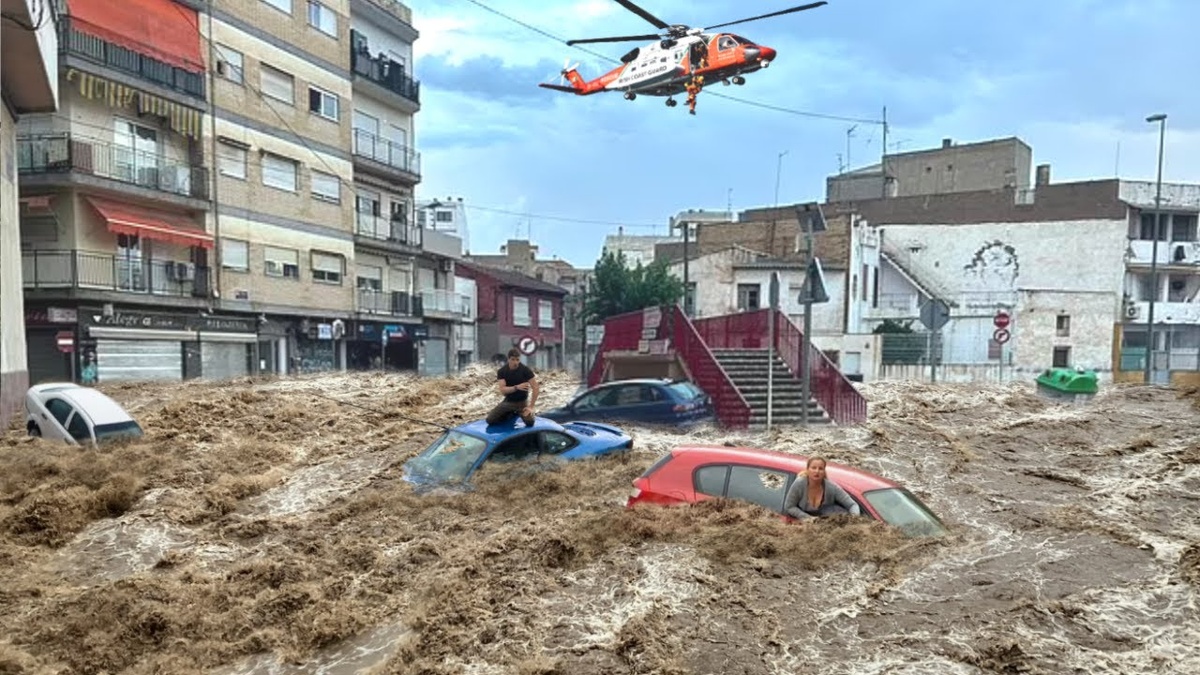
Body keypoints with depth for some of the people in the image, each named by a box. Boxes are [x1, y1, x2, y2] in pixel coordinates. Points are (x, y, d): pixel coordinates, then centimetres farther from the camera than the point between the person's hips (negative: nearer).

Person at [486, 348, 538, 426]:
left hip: (522, 402, -2)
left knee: (530, 422, -27)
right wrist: (516, 387, -36)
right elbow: (502, 390, -19)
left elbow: (535, 388, -17)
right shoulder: (501, 371, -11)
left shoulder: (526, 370, -17)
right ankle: (510, 413, 17)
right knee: (490, 420, -12)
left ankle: (519, 413, 10)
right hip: (508, 401, 2)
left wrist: (531, 407, -23)